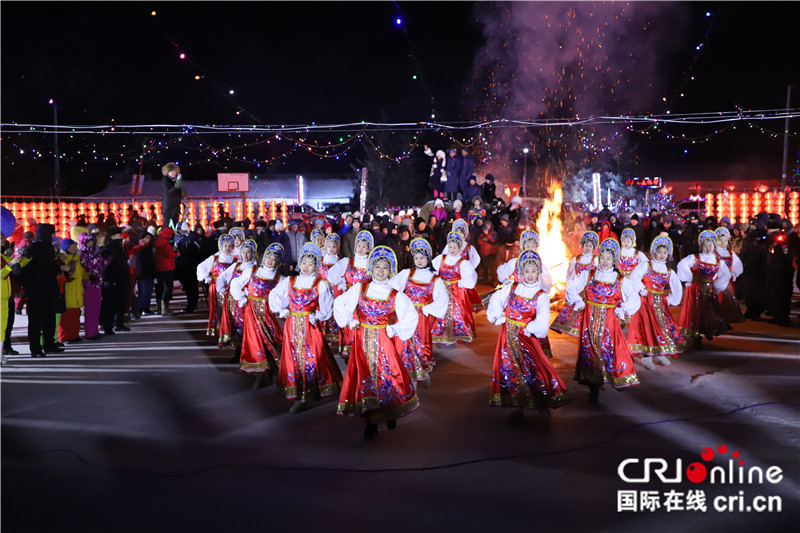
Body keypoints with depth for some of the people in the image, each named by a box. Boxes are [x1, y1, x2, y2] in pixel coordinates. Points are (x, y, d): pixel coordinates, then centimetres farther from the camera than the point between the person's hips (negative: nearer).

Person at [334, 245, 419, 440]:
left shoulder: (396, 296, -3)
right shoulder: (360, 288, 1)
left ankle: (390, 413, 23)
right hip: (363, 340, 1)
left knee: (387, 374, -2)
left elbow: (411, 317, -1)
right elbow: (340, 304, 7)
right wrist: (350, 322, 1)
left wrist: (396, 330, -6)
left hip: (384, 341, -1)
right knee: (365, 376, 1)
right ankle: (371, 423, 8)